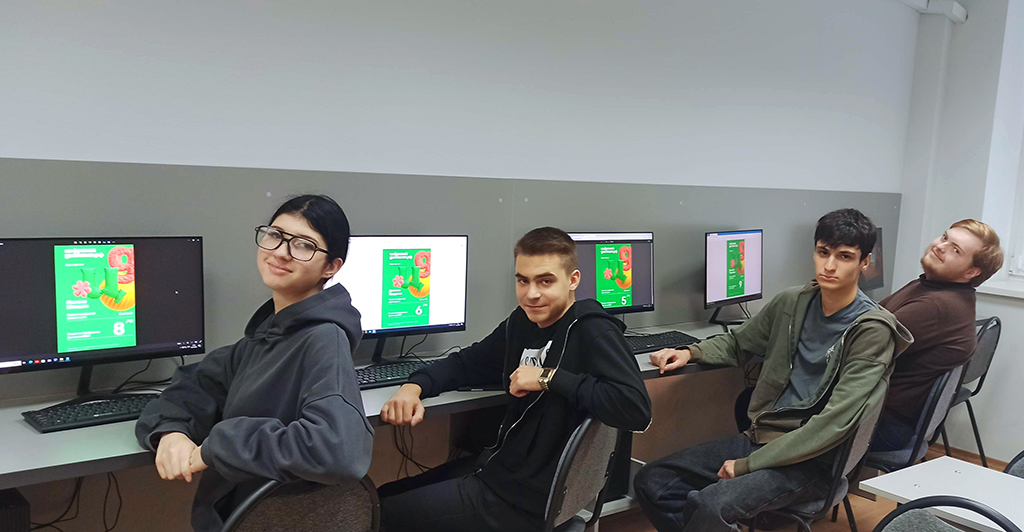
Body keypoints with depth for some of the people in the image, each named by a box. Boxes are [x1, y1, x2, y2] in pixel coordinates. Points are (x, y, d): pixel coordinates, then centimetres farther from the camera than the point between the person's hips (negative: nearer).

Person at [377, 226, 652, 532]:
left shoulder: (592, 331, -19)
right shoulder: (522, 322, 4)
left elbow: (636, 409, -33)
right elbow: (467, 363, 15)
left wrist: (549, 377, -27)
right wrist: (414, 387, -4)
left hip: (528, 503, -7)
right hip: (498, 467, 8)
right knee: (382, 495, 17)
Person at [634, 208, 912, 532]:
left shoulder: (871, 331, -12)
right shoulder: (792, 303, 6)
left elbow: (834, 422, -19)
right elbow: (737, 343, 22)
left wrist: (748, 464, -18)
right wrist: (690, 353, 0)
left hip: (812, 461, -6)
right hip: (759, 438, 7)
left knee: (711, 505, -32)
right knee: (651, 481, -7)